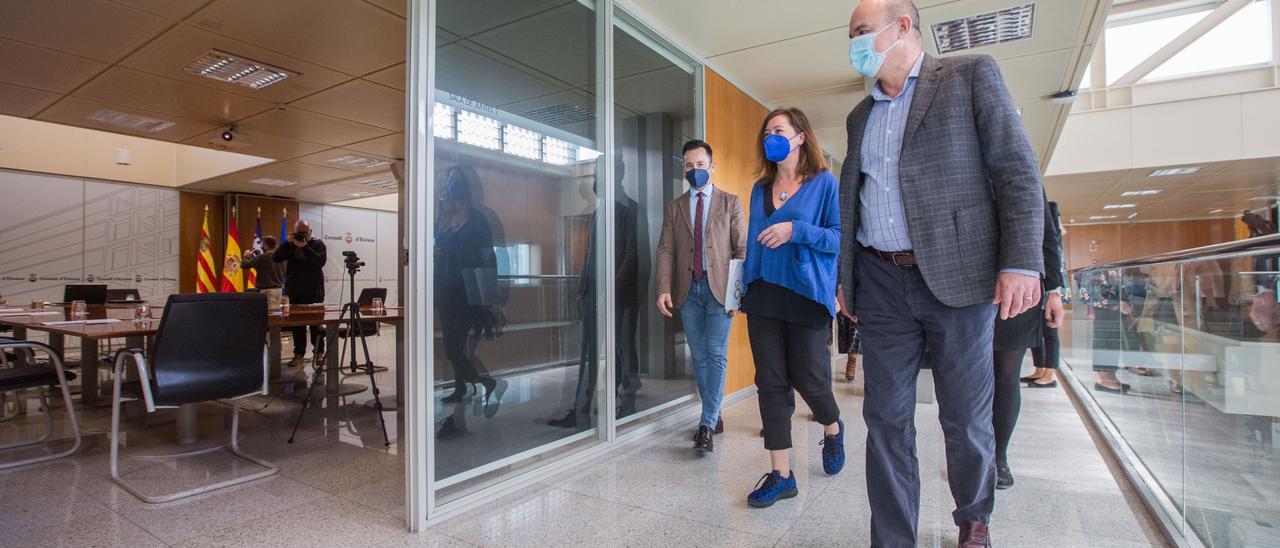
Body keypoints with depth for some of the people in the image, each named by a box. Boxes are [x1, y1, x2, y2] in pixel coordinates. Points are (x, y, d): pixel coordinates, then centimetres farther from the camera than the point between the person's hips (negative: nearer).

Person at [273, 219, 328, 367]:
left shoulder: (317, 244, 2)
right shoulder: (290, 245, 12)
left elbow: (321, 261, -15)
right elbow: (275, 258, -1)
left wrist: (305, 247, -21)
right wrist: (288, 243, -10)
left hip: (314, 292, -3)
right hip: (294, 292, 3)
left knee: (316, 324, -1)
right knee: (297, 324, 4)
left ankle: (319, 352, 10)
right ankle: (299, 354, 10)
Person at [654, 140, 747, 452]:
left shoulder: (730, 203, 7)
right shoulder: (674, 208, 13)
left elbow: (742, 249, 2)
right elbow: (666, 251, 5)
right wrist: (664, 289, -8)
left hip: (719, 288, -3)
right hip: (688, 290, 3)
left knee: (716, 354, -8)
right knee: (699, 357, 8)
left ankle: (707, 425, -4)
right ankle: (715, 415, 21)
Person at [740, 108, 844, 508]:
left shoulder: (825, 183, 0)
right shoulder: (760, 189, 15)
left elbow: (840, 237, -6)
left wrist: (796, 230, -19)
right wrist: (743, 290, 14)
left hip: (807, 296, -4)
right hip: (764, 298, 5)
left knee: (809, 379, 2)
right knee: (770, 383, 3)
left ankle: (832, 429, 38)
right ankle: (781, 474, 12)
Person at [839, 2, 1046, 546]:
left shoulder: (971, 74, 4)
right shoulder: (860, 116, 18)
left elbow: (1018, 171, -4)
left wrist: (1021, 263, -13)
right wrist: (844, 277, 13)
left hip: (958, 276, -3)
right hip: (881, 283, 4)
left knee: (967, 419, 8)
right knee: (886, 419, 4)